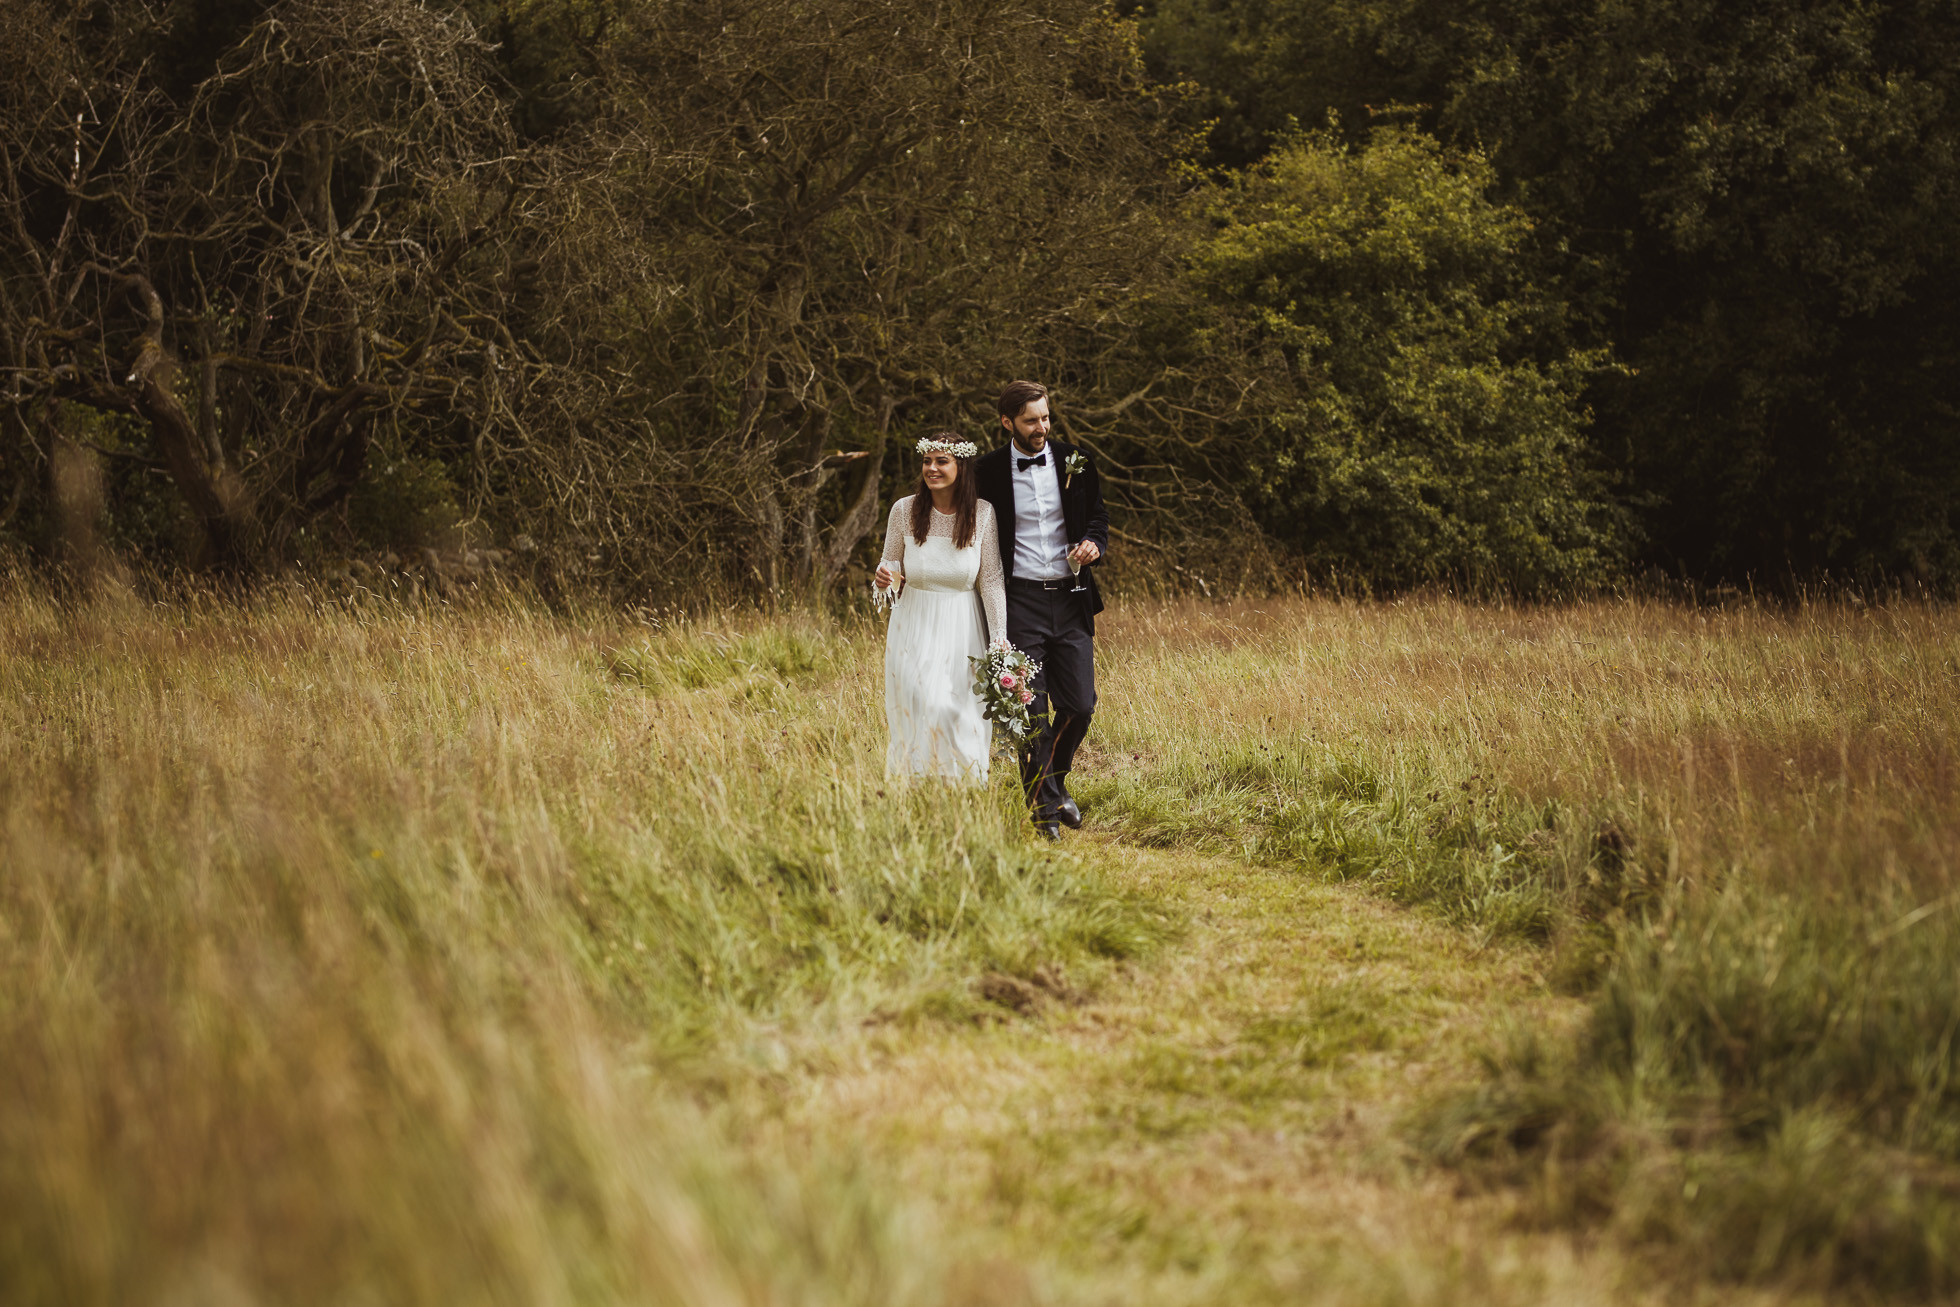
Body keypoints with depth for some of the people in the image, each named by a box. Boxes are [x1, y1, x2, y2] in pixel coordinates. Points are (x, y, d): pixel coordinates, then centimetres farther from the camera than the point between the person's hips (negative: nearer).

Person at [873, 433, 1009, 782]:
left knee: (961, 720, -1)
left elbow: (991, 580, -5)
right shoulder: (904, 510, -4)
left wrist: (1001, 642, -11)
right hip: (915, 626, 1)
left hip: (963, 631, -1)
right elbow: (891, 567, 9)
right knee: (919, 714, -6)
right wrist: (884, 578, -16)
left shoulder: (982, 513, -7)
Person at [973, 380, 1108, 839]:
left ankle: (1055, 780, 29)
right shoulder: (988, 472, -2)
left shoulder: (1075, 461, 4)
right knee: (1031, 712, -1)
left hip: (1071, 599, 2)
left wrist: (1093, 543, -8)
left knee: (1080, 706, 3)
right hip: (1021, 602, -2)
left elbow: (1098, 516, 15)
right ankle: (1044, 809, 10)